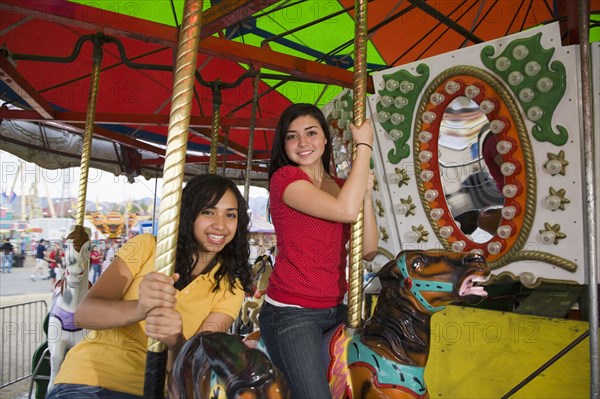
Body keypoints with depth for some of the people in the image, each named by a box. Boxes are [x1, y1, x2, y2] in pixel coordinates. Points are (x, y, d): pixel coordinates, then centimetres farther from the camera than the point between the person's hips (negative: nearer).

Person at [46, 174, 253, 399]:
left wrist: (175, 340, -32)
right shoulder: (147, 246, -4)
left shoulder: (230, 287, 0)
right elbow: (83, 314, -12)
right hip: (88, 379, -1)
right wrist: (139, 308, -32)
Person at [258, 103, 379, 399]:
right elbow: (346, 210, -25)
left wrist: (365, 193, -7)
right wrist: (364, 145, -14)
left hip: (336, 309, 7)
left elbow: (368, 251, 4)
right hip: (291, 313, -6)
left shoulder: (341, 186, 11)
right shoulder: (285, 177, -8)